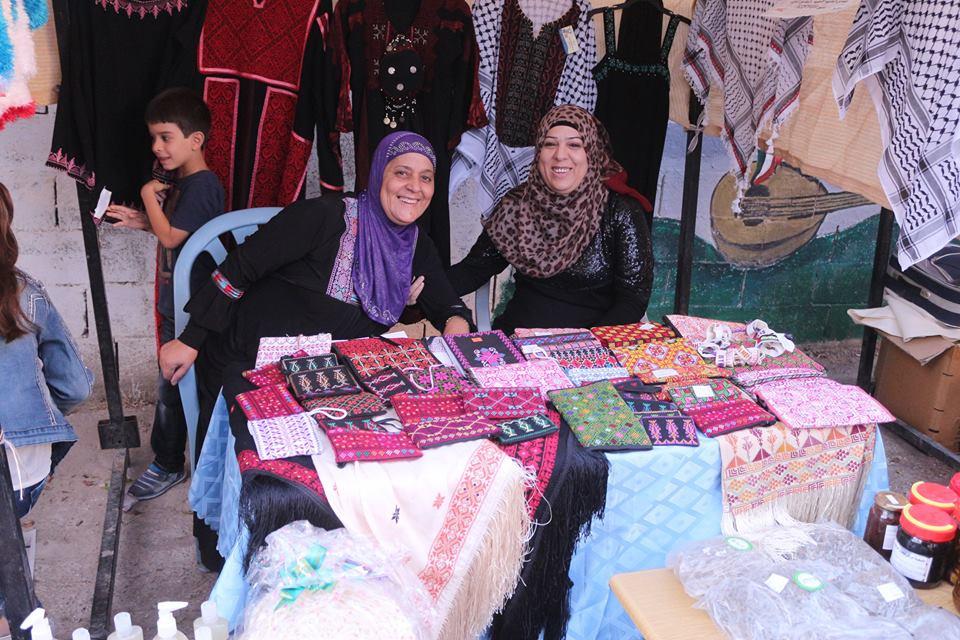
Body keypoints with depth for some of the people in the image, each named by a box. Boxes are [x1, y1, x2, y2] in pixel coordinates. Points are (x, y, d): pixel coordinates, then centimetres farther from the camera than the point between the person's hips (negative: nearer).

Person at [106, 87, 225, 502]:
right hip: (177, 302, 10)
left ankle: (167, 465, 15)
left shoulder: (202, 185, -19)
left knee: (172, 386, 0)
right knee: (176, 382, 18)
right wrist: (141, 221, 6)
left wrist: (150, 197, -9)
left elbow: (171, 236, -22)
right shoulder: (182, 183, 11)